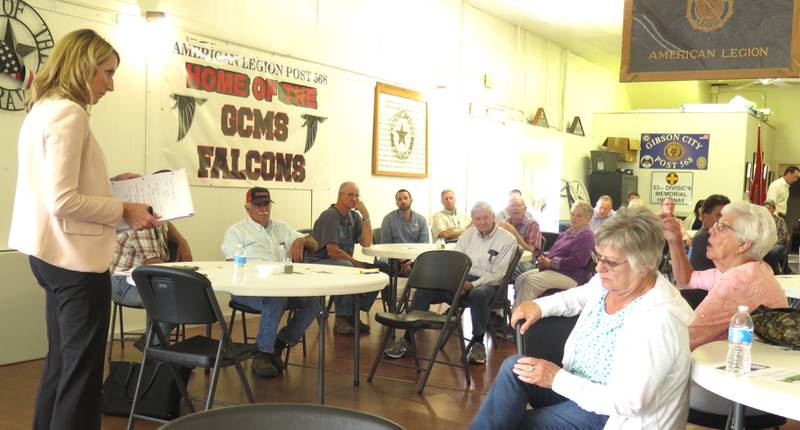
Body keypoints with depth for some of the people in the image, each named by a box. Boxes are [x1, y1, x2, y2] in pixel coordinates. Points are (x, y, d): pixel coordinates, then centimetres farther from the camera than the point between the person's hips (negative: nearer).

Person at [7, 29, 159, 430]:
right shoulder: (68, 113, -17)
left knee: (61, 361, 18)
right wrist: (124, 209, -15)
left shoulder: (41, 110, 14)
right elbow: (63, 201, -24)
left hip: (53, 255, 10)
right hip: (75, 258, -10)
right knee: (81, 368, -2)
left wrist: (108, 183, 14)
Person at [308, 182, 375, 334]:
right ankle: (342, 319, -25)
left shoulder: (354, 216, 11)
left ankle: (353, 315, -4)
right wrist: (355, 262, -12)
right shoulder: (329, 216, -14)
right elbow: (332, 251, -21)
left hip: (345, 263, 8)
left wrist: (366, 215, -6)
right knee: (346, 268, -37)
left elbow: (366, 243, 0)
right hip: (320, 263, -8)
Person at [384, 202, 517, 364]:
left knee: (478, 294, -41)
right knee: (424, 289, -16)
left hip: (487, 283, -5)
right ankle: (407, 340, -14)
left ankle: (478, 343, -22)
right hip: (462, 279, 5)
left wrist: (472, 285, -21)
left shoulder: (507, 239, -1)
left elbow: (498, 274, -9)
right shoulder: (468, 235, 15)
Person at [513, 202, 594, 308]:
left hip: (570, 276, -9)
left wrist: (551, 263, -15)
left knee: (530, 281, -28)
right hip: (550, 269, 9)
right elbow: (553, 251, 27)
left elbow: (577, 261, -18)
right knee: (520, 278, -13)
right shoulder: (566, 234, 22)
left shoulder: (587, 236, -5)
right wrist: (544, 258, 1)